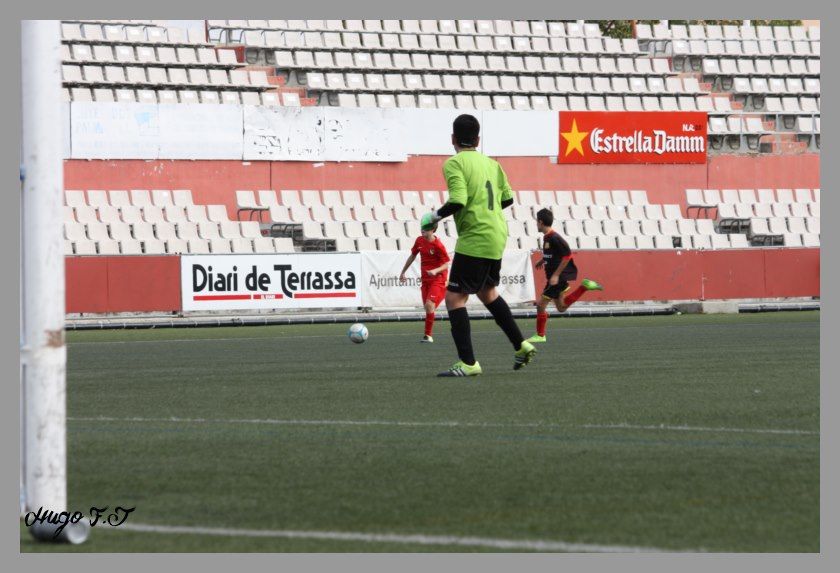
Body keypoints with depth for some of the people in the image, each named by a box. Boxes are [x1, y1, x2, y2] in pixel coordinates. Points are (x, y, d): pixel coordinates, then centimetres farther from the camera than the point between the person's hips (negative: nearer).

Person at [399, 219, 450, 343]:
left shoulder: (438, 245, -16)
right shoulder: (419, 241, 4)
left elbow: (446, 264, -12)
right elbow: (412, 256, 19)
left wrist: (435, 271, -29)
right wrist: (403, 272, 24)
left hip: (437, 280, -7)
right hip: (425, 280, 7)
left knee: (429, 305, -20)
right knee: (427, 308, 6)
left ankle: (428, 335, -14)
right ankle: (428, 335, 16)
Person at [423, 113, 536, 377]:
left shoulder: (454, 163, -11)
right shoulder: (491, 163, 12)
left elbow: (457, 202, -21)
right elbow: (507, 198, 14)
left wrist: (435, 216, -4)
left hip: (474, 240, -8)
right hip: (497, 236, 8)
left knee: (454, 297, -3)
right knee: (487, 293, 27)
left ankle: (468, 363, -9)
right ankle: (521, 346, 30)